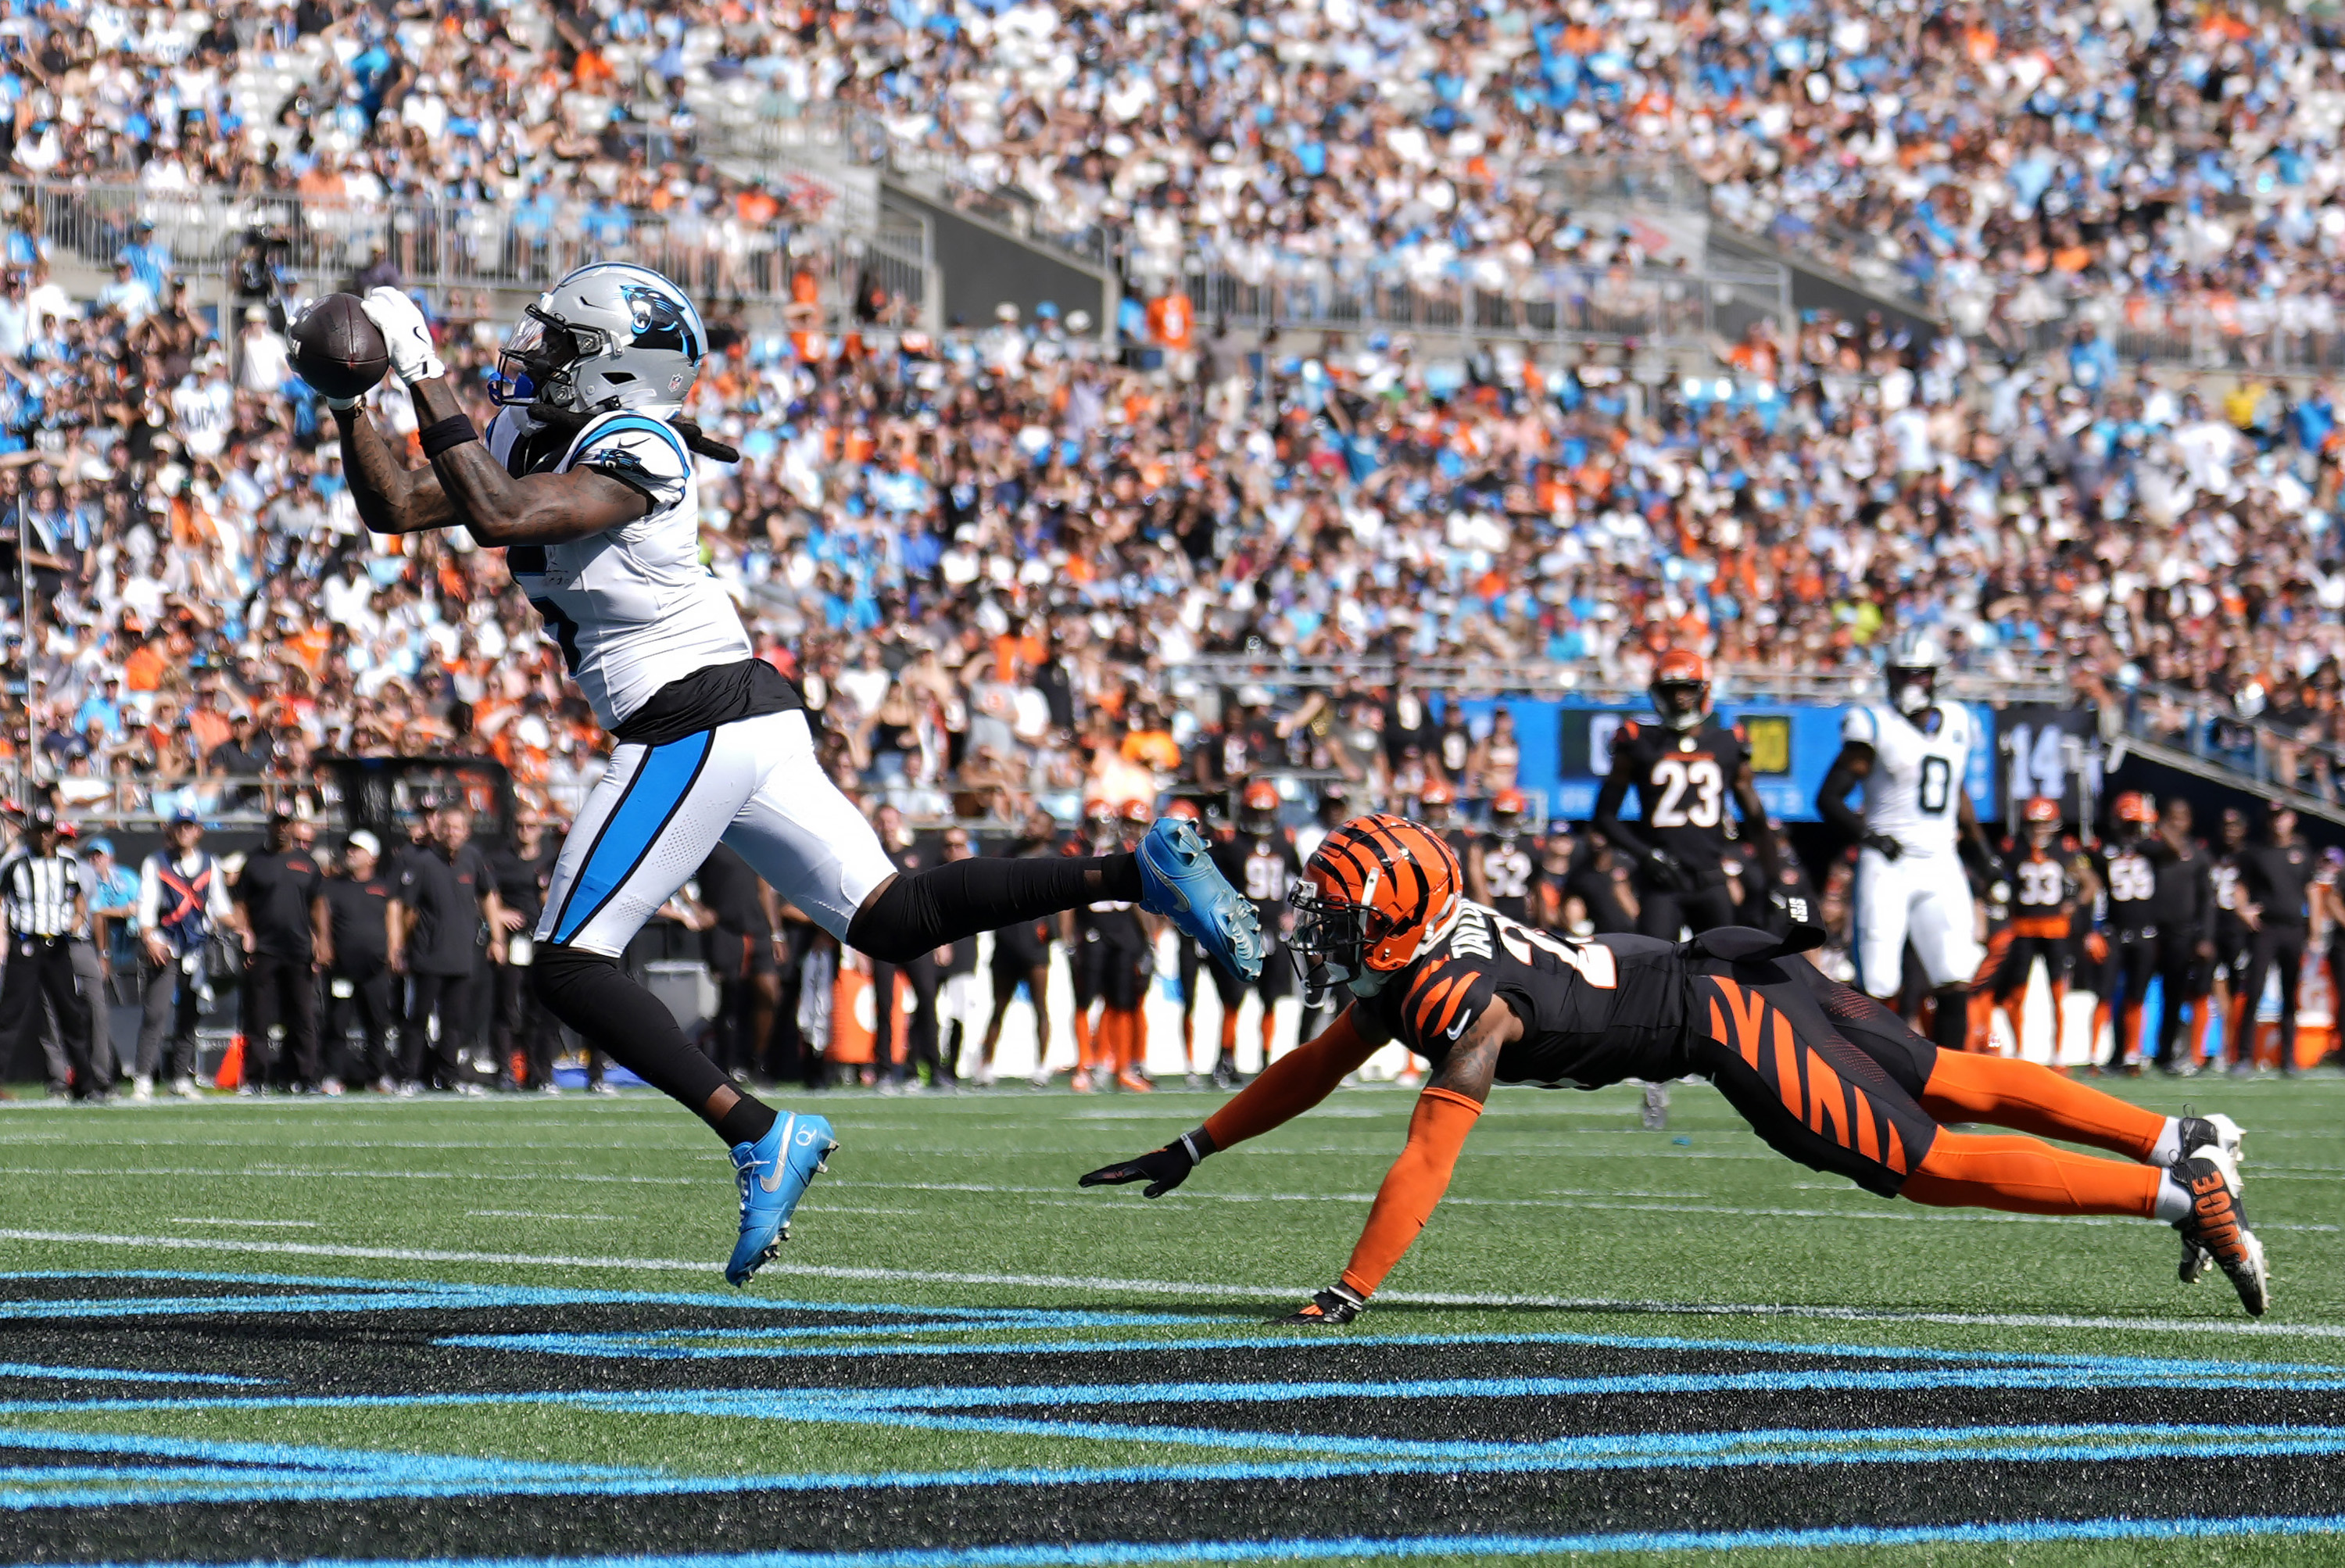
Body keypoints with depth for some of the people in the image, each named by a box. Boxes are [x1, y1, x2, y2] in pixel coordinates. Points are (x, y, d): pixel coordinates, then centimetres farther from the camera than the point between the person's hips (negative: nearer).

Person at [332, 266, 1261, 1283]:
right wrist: (346, 399, 6)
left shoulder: (633, 452, -13)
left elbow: (499, 519, -27)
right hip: (743, 721, 10)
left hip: (693, 726, -10)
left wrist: (429, 388, -21)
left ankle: (761, 1138, -14)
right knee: (895, 922, 9)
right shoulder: (525, 438, 14)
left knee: (568, 966, -8)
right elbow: (392, 508, 16)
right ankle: (1138, 871, 1)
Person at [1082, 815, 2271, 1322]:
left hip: (1730, 1022, -9)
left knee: (1933, 1164, -6)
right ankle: (2185, 1141, 19)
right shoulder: (1416, 959, 5)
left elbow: (1425, 1161, -27)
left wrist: (1348, 1296, -25)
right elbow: (1318, 1068, 17)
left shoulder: (1463, 1002, -23)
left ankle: (2181, 1190, -7)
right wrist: (1194, 1151, 17)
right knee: (1955, 1084, 15)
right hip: (1733, 973, 9)